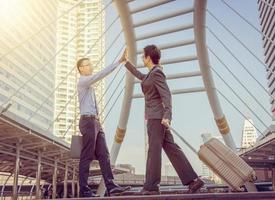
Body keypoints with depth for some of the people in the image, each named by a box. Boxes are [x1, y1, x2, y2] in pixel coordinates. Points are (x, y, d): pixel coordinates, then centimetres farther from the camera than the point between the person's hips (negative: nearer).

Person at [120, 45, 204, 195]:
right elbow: (140, 76, 41)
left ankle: (151, 186, 1)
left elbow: (166, 94, -17)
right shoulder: (152, 73, 20)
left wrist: (167, 115, -27)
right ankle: (193, 180, 4)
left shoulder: (157, 72, -9)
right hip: (156, 117, 9)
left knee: (154, 151, -5)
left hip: (157, 117, -9)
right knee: (172, 149, 5)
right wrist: (126, 62, 46)